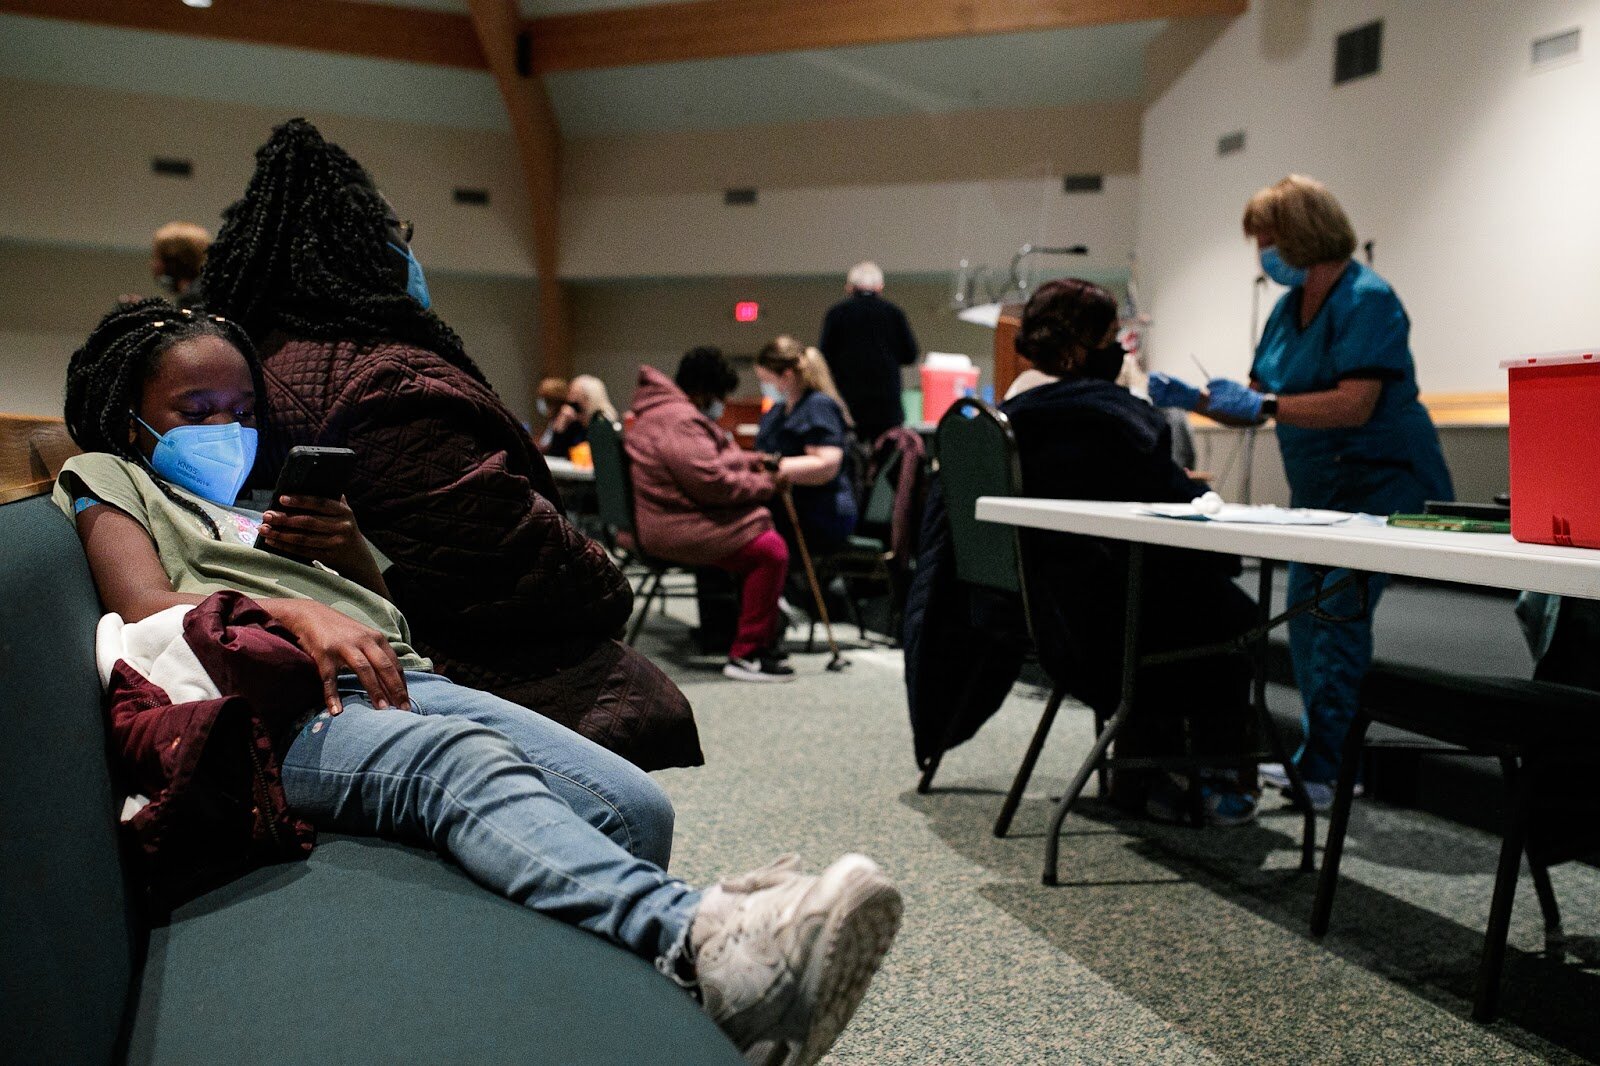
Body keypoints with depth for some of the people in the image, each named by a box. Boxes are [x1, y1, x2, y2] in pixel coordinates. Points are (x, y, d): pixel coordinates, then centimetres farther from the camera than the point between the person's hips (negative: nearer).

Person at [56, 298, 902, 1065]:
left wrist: (349, 549, 10)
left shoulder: (258, 490, 39)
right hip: (282, 713, -7)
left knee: (633, 805, -19)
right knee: (466, 763, -41)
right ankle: (700, 941, -60)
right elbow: (147, 607, 1)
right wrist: (297, 612, -16)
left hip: (398, 681, 7)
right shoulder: (112, 481, 24)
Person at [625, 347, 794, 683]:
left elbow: (711, 459, 28)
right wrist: (766, 484, -12)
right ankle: (746, 655, -13)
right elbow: (712, 482, -24)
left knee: (766, 533, 14)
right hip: (680, 531, -12)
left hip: (676, 520, 12)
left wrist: (753, 460, 11)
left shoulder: (670, 410, 19)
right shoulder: (677, 420, -18)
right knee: (771, 550, -19)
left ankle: (764, 639, 19)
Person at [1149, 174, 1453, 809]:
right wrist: (1191, 399, -2)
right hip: (1320, 489, 9)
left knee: (1337, 616, -13)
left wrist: (1263, 405, -25)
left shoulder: (1365, 300, -15)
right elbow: (1256, 405, 11)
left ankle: (1325, 772, -6)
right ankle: (1320, 756, 22)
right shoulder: (1290, 306, 11)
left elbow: (1355, 405, -25)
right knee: (1308, 617, 11)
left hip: (1383, 483, -9)